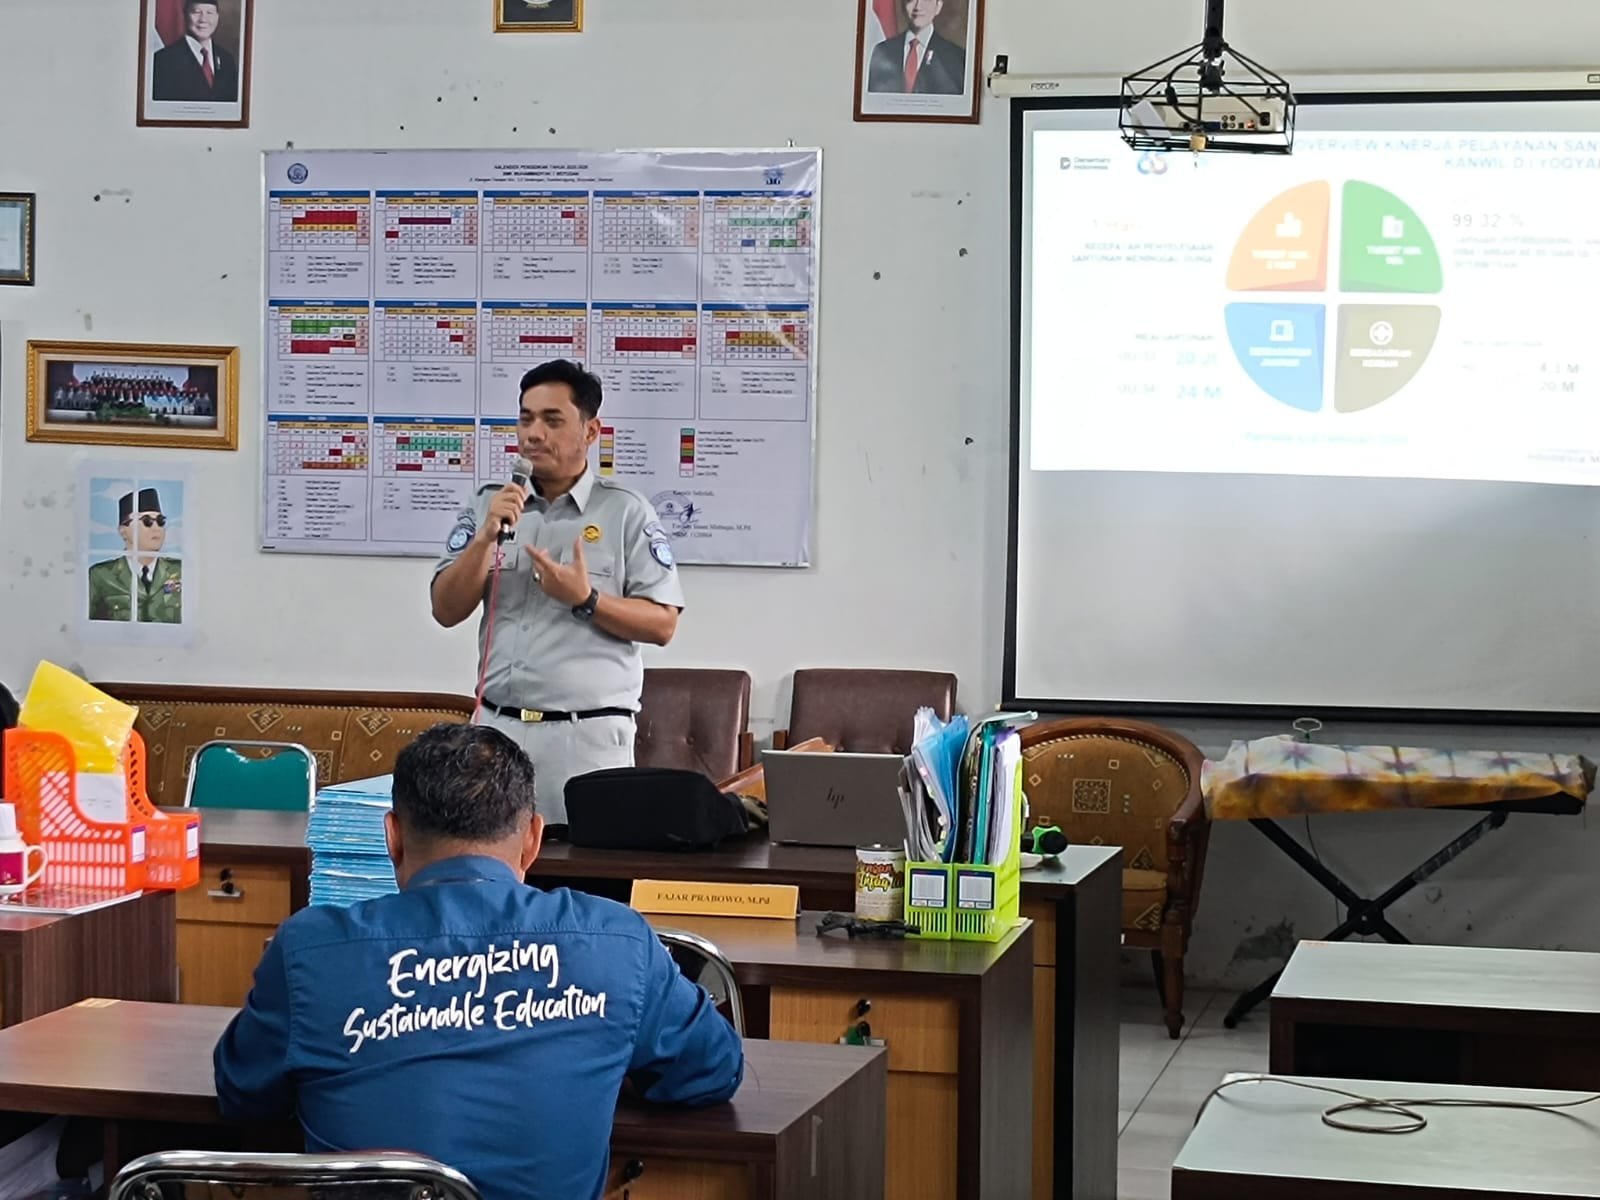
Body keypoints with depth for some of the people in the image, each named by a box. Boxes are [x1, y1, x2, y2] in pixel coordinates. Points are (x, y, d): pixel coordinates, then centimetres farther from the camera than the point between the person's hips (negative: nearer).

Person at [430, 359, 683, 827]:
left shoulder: (627, 512, 0)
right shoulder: (488, 506, 10)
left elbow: (662, 625, -3)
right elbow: (446, 610, 4)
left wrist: (586, 600, -17)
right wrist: (487, 537, -9)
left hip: (589, 736, -3)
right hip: (497, 729, 3)